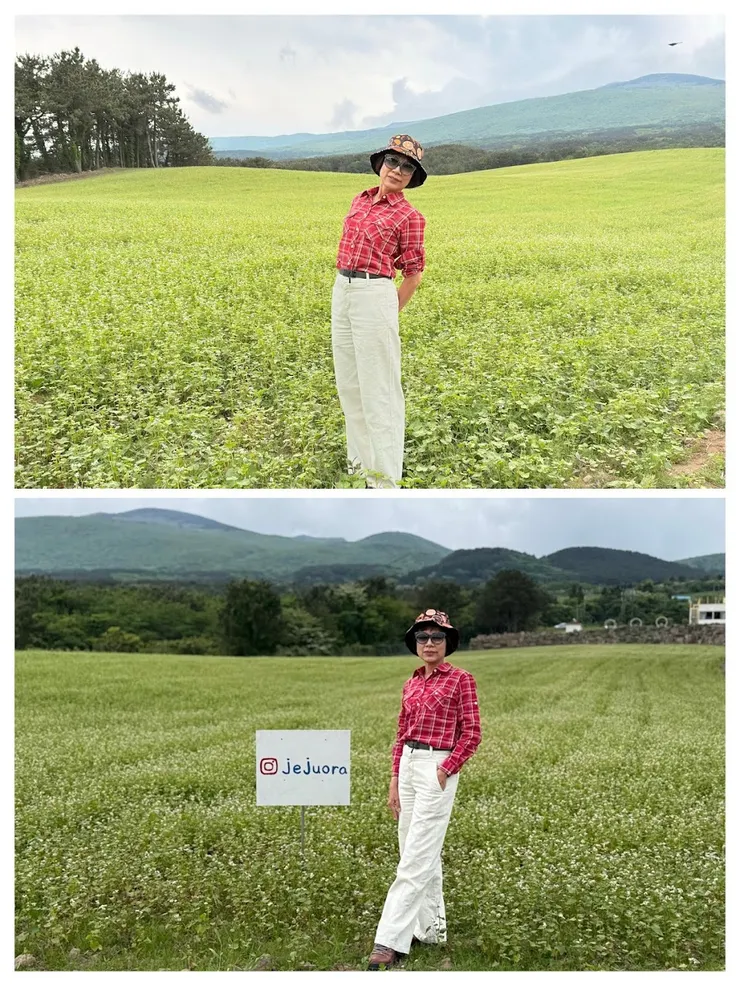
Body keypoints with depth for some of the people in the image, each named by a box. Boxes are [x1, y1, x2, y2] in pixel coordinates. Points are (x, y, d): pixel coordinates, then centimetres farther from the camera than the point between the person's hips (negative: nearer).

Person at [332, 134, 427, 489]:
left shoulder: (409, 216, -5)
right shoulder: (359, 200, 14)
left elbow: (413, 274, -2)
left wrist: (388, 314, -2)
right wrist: (345, 286, 14)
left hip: (374, 294, -7)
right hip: (342, 291, 7)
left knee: (378, 386, -5)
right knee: (348, 381, 13)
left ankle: (384, 477, 1)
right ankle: (359, 459, 27)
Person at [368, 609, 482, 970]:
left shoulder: (461, 679, -6)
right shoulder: (411, 683, 12)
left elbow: (472, 734, -9)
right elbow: (401, 734, 14)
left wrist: (444, 772, -15)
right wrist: (395, 780, 10)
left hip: (438, 769, -7)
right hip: (408, 765, 7)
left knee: (416, 858, -7)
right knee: (423, 853, 14)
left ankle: (391, 940, -5)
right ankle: (431, 928, 26)